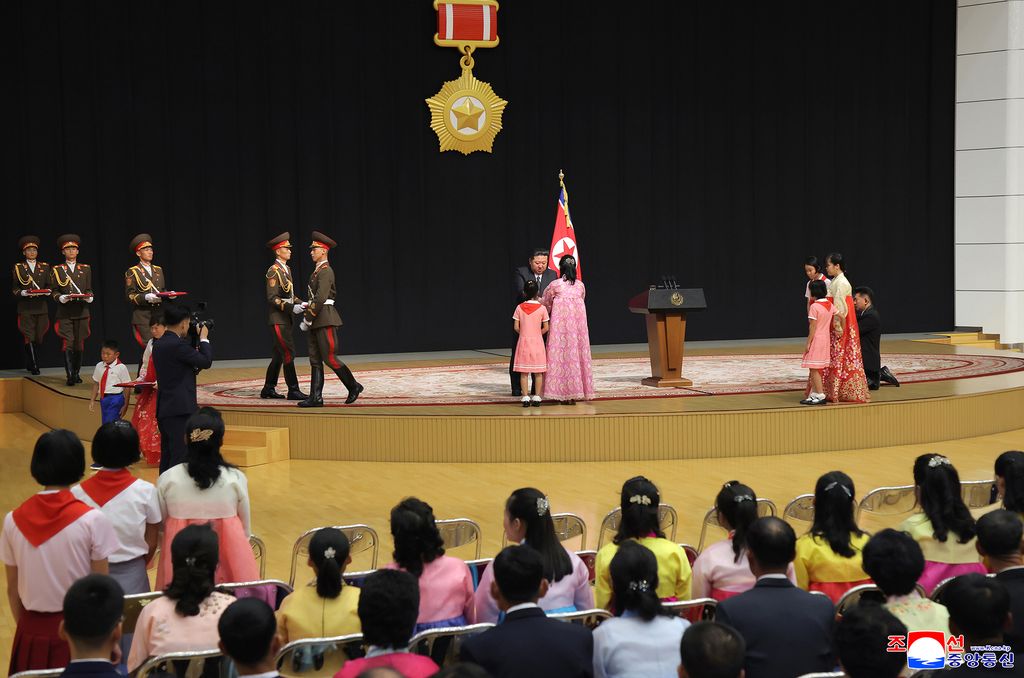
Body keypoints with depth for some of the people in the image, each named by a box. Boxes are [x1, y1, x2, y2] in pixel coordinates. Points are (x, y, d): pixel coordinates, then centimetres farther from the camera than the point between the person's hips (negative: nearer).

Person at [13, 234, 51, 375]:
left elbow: (49, 286, 12)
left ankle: (29, 365, 18)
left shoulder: (44, 267, 13)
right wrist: (24, 293, -15)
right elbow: (15, 289, 3)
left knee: (38, 338, 4)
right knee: (29, 337, -8)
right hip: (25, 308, -3)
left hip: (41, 307, 3)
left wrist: (44, 292, -8)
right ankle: (34, 367, -5)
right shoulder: (18, 268, 6)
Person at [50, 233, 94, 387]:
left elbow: (89, 289, 14)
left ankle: (76, 373, 18)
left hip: (82, 311, 2)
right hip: (64, 312, -2)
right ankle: (70, 376, -13)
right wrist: (60, 297, -15)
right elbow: (53, 290, 5)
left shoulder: (85, 269, 14)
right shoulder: (56, 270, 7)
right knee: (67, 343, -11)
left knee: (79, 344, 6)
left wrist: (89, 297, -7)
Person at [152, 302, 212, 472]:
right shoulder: (178, 344, -16)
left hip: (163, 408, 9)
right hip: (180, 409, -9)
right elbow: (206, 361, -11)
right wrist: (204, 338, 2)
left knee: (167, 458, 13)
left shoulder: (158, 345, 12)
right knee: (180, 456, -8)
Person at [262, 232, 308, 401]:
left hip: (286, 319, 9)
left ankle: (268, 389, 19)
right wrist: (292, 308, -24)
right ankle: (293, 390, -9)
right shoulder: (273, 271, -12)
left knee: (278, 355, 12)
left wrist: (300, 303, 5)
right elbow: (272, 298, -18)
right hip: (278, 319, -9)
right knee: (288, 354, -10)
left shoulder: (287, 269, 16)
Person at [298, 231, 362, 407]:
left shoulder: (325, 270, -12)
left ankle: (354, 386, 7)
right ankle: (316, 398, 4)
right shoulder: (318, 270, 18)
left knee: (329, 358, -7)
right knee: (315, 360, 5)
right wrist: (307, 312, 11)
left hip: (325, 319, -10)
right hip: (317, 322, 10)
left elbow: (320, 298, -20)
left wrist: (307, 319, -18)